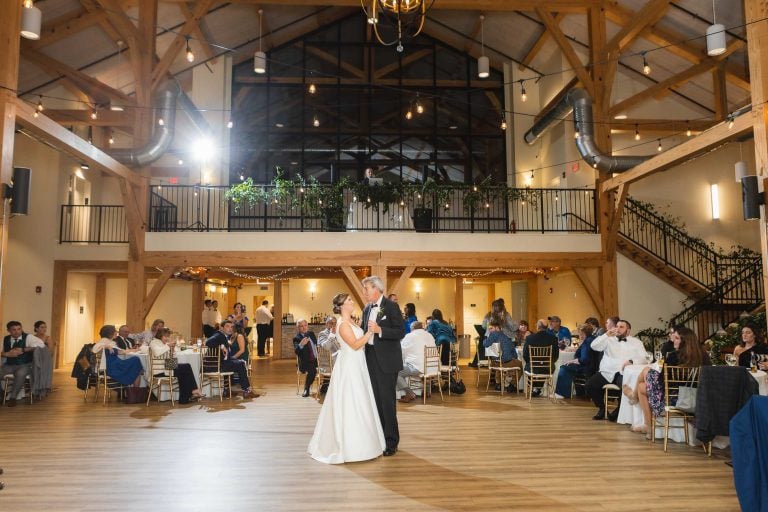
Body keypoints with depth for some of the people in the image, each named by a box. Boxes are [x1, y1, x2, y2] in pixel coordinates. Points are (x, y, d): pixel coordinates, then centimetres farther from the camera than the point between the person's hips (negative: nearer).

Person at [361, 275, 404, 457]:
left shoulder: (391, 307, -9)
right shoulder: (367, 309, 12)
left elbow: (400, 332, -16)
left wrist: (380, 330, -25)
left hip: (386, 361, -7)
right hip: (371, 359, 7)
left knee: (387, 401, -2)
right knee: (375, 400, 12)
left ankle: (391, 442, 8)